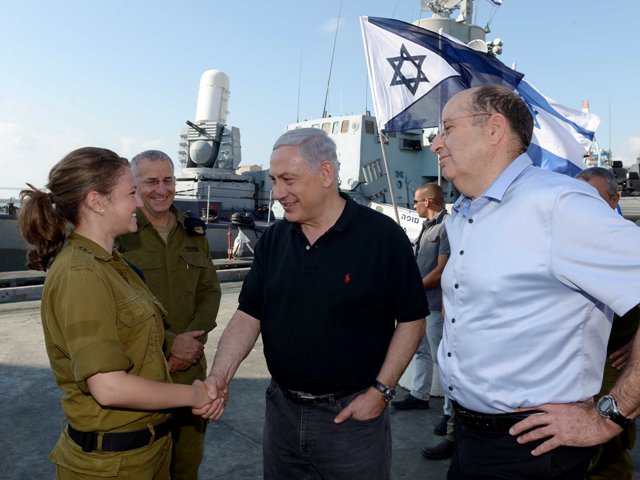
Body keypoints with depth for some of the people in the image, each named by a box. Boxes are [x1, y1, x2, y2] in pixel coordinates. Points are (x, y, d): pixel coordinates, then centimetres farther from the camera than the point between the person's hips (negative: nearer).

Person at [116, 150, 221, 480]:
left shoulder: (193, 232, 8)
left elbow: (210, 291, 7)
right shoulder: (118, 233, -8)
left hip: (190, 366, 4)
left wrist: (193, 338, -9)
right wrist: (169, 342, -16)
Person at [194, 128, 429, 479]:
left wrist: (381, 391, -12)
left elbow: (411, 319, -9)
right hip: (282, 409, 5)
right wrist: (220, 375, -12)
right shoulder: (272, 240, 1)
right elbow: (248, 316, 1)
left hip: (351, 414, -4)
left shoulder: (382, 236, -14)